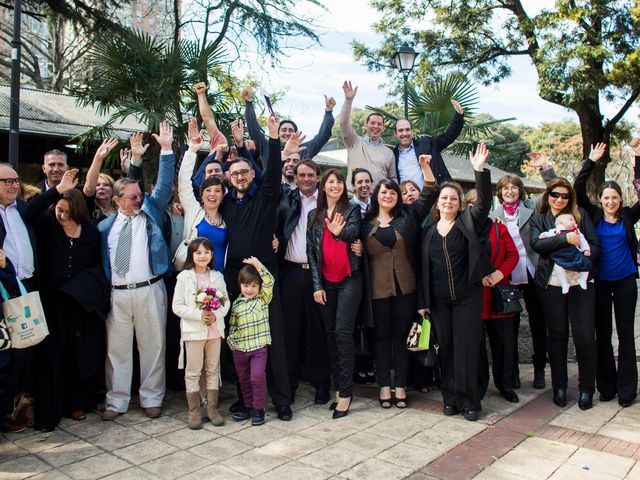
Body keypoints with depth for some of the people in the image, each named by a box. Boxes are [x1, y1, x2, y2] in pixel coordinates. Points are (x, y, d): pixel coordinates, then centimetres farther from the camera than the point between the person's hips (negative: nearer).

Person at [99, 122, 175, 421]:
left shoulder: (151, 211, 8)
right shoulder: (106, 225, 11)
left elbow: (164, 184, -1)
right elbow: (99, 259, 16)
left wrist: (166, 149, -7)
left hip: (149, 291, -1)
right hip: (116, 294, 1)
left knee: (153, 346, 6)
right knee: (117, 349, 8)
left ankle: (151, 398, 19)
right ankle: (116, 401, 22)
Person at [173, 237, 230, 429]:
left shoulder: (217, 276, 4)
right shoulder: (184, 277, -6)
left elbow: (226, 301, 5)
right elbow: (177, 306, -7)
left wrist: (216, 315, -14)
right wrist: (199, 314, -18)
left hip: (215, 330, 3)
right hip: (193, 331, -3)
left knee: (213, 370, 11)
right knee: (193, 372, 5)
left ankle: (212, 408, 22)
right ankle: (194, 410, 17)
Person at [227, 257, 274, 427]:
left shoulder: (263, 299, -1)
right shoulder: (236, 303, 7)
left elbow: (269, 281, -16)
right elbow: (232, 325, 12)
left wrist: (257, 264, -20)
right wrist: (231, 341, -1)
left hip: (259, 347, -4)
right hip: (239, 349, 4)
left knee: (258, 377, -13)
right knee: (244, 379, 14)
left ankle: (258, 409, 4)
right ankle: (248, 406, 30)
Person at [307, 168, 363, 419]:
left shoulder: (352, 209, 3)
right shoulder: (314, 215, 11)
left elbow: (353, 232, -16)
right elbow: (311, 251, 7)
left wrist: (339, 232, -41)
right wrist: (317, 285, 0)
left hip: (349, 279, -4)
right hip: (325, 282, 4)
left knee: (343, 331, -11)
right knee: (330, 334, 7)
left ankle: (345, 391, -3)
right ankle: (339, 387, 18)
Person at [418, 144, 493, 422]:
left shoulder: (468, 222, 2)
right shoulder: (429, 231, 9)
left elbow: (485, 202, -15)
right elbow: (424, 268, 10)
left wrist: (480, 170, -26)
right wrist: (422, 301, 7)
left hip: (467, 296, -3)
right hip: (439, 300, 3)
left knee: (466, 348, -1)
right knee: (446, 349, 8)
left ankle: (468, 401, 10)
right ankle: (451, 398, 19)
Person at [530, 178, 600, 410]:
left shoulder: (581, 215, 11)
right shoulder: (538, 220, 9)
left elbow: (595, 243, 5)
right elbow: (536, 243, -9)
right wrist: (565, 238, -19)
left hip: (580, 282, 0)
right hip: (551, 284, 0)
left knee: (585, 336, -4)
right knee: (557, 335, 9)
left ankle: (586, 388, 15)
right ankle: (559, 386, 23)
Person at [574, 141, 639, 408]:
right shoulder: (593, 216, 2)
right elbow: (578, 189, -3)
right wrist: (591, 161, -5)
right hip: (600, 282, 0)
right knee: (602, 334, 7)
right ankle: (606, 386, 18)